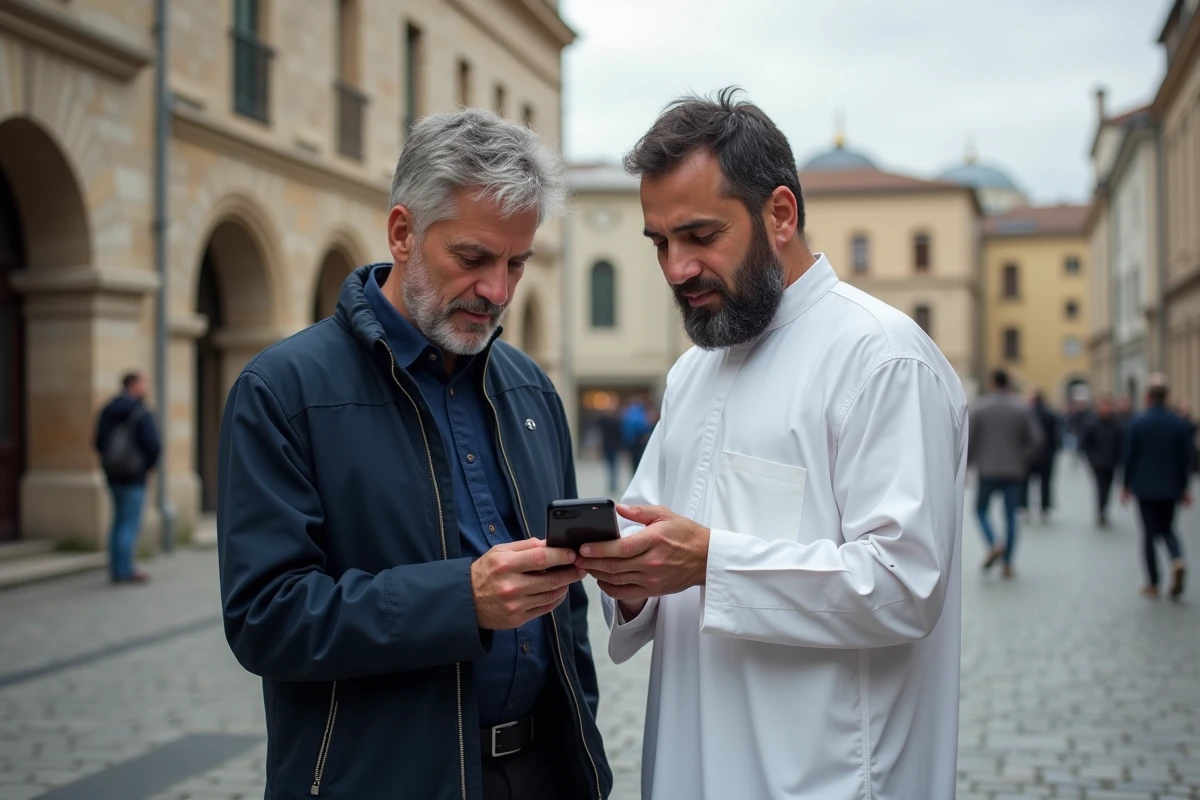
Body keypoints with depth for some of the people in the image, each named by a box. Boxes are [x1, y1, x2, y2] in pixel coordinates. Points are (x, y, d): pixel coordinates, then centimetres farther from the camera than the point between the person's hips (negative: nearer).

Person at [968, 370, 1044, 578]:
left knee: (981, 509, 14)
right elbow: (1036, 440, -4)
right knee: (1010, 516, 8)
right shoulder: (1023, 408, 1)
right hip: (1014, 471, 2)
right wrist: (1023, 461, 8)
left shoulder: (980, 407, -3)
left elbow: (969, 440, -5)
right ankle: (1007, 563, 6)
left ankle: (993, 545, -12)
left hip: (987, 470, -1)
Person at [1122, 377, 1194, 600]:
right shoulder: (1180, 423, -3)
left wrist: (1127, 485, 4)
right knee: (1167, 528, 17)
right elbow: (1186, 458, 0)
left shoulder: (1137, 422, -10)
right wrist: (1184, 487, 9)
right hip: (1171, 487, 2)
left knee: (1149, 533, 5)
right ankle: (1177, 560, -13)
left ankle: (1153, 584, 5)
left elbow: (1129, 456, -7)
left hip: (1145, 487, -2)